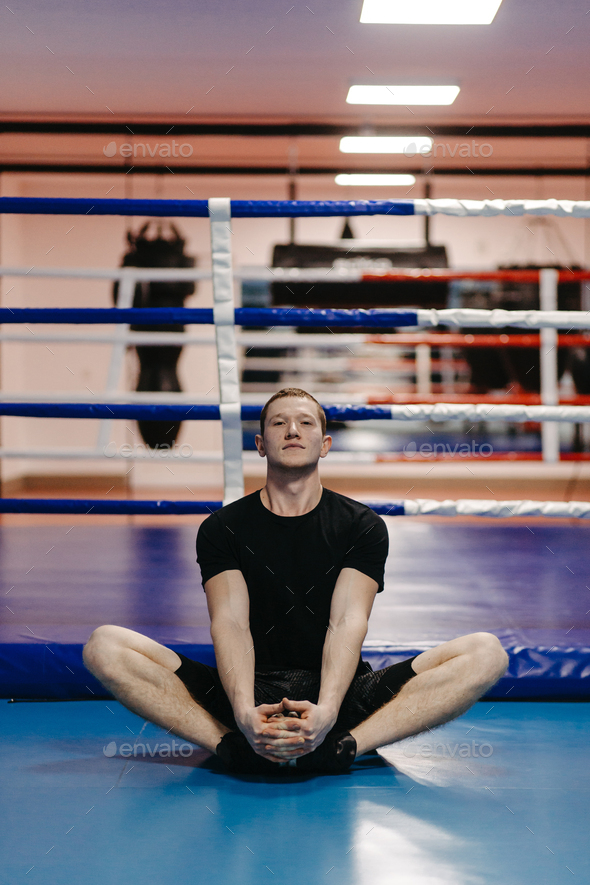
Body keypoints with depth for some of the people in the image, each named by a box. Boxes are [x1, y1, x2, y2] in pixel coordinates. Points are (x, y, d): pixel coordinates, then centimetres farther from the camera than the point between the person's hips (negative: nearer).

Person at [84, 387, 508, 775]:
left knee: (486, 652, -23)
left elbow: (347, 623, -10)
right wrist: (245, 712, -31)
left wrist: (326, 710, -31)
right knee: (106, 647, -21)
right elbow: (230, 621, -10)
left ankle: (343, 744, -35)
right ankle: (233, 745, -33)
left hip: (341, 694, 0)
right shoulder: (222, 528, 5)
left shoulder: (363, 526, 5)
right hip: (249, 691, 0)